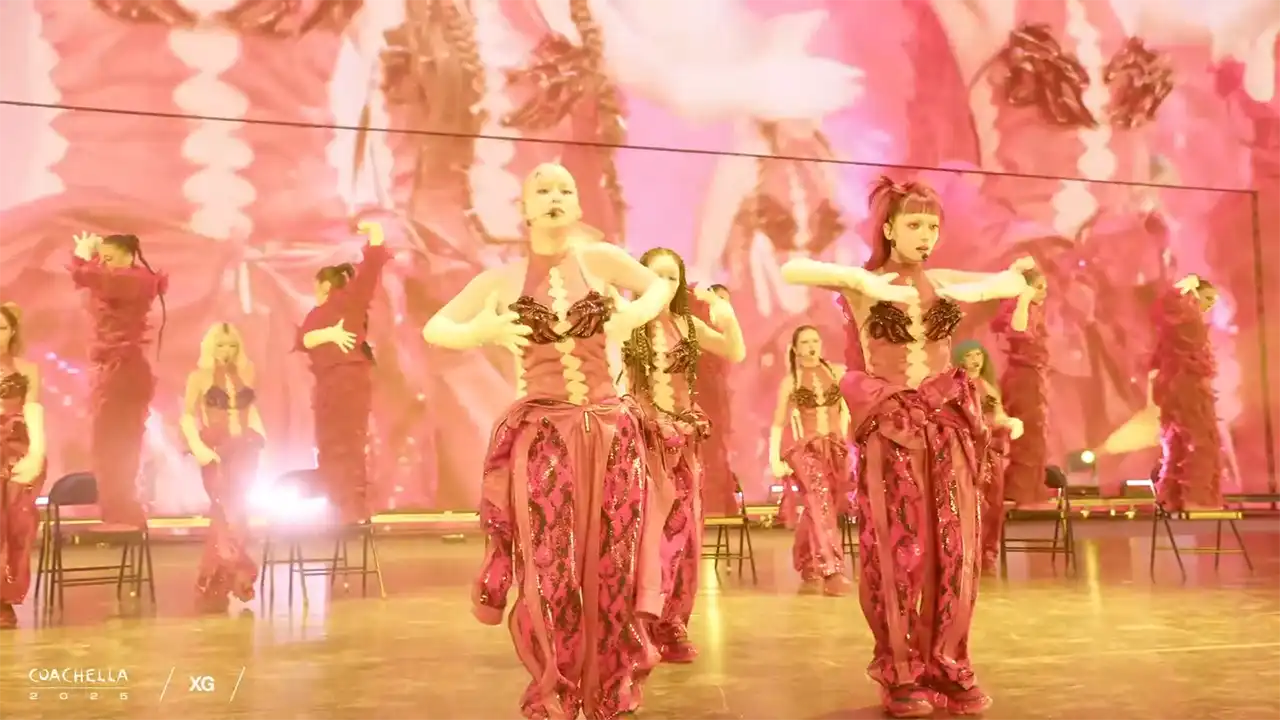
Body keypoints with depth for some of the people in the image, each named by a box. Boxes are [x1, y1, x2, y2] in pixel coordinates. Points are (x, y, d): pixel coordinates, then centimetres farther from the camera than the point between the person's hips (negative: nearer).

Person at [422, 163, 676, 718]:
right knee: (550, 575, -3)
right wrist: (477, 332, -11)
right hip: (541, 437, -1)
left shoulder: (599, 259, 3)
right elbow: (434, 329, 10)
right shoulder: (501, 279, 4)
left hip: (610, 433, 1)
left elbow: (662, 285, 18)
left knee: (612, 571, 5)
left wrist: (637, 314, -3)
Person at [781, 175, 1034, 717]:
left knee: (952, 548, 3)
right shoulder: (861, 282, -3)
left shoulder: (944, 281, 9)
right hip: (888, 431, -4)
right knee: (897, 550, -1)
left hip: (947, 425, 4)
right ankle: (901, 673, 11)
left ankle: (946, 666, 16)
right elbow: (791, 270, -17)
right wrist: (861, 282, -22)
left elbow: (1018, 281, 14)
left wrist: (974, 291, -4)